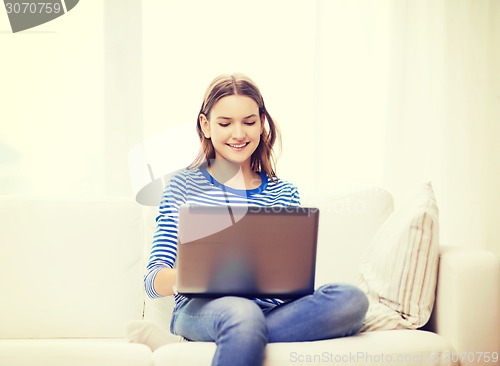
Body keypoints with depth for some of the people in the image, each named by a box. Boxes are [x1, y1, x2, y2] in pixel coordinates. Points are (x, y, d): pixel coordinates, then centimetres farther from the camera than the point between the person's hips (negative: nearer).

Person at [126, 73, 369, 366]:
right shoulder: (184, 185, 10)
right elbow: (153, 281, 2)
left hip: (270, 309, 6)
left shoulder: (284, 193, 17)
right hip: (201, 308, -6)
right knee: (242, 312, -43)